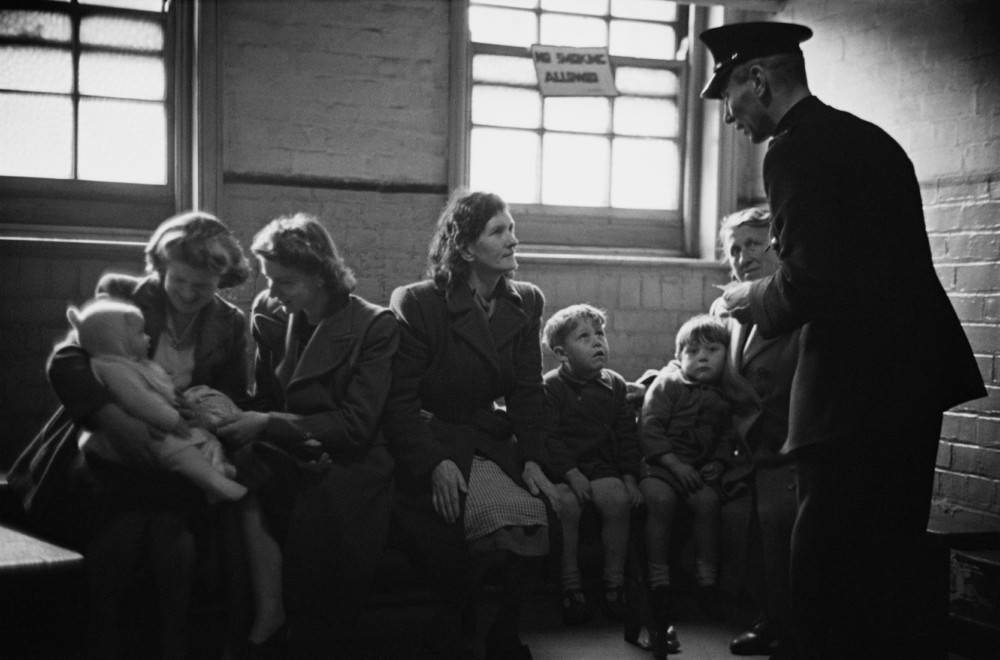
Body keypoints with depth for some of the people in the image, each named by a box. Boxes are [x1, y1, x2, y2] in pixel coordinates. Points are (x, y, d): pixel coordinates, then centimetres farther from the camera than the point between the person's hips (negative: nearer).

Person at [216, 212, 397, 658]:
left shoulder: (374, 326, -10)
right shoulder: (268, 314, 5)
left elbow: (354, 426, -15)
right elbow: (265, 400, 13)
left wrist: (267, 424, -22)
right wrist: (232, 412, -11)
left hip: (346, 467, -4)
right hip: (287, 459, 4)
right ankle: (268, 614, -21)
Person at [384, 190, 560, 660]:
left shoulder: (526, 303, 9)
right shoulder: (418, 304, -7)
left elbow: (528, 392, 8)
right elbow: (400, 400, -9)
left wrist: (532, 458, -8)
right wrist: (435, 463, -23)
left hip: (495, 443, 5)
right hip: (433, 443, -5)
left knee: (542, 516, -23)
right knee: (517, 517, -28)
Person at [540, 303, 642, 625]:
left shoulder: (615, 385, 11)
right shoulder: (550, 387, -3)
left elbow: (626, 435, 12)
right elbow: (549, 438, -10)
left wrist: (630, 476, 0)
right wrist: (571, 475, -20)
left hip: (602, 463, 3)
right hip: (560, 467, -3)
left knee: (618, 499, -25)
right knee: (566, 503, -31)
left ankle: (614, 583, -12)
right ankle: (571, 586, -16)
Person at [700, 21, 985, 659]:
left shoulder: (796, 151, -12)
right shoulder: (867, 137, 16)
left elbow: (806, 283, -20)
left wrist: (754, 299, -1)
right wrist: (770, 297, 20)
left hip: (856, 391, -10)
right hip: (916, 376, 10)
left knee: (828, 579, -2)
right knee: (894, 563, 20)